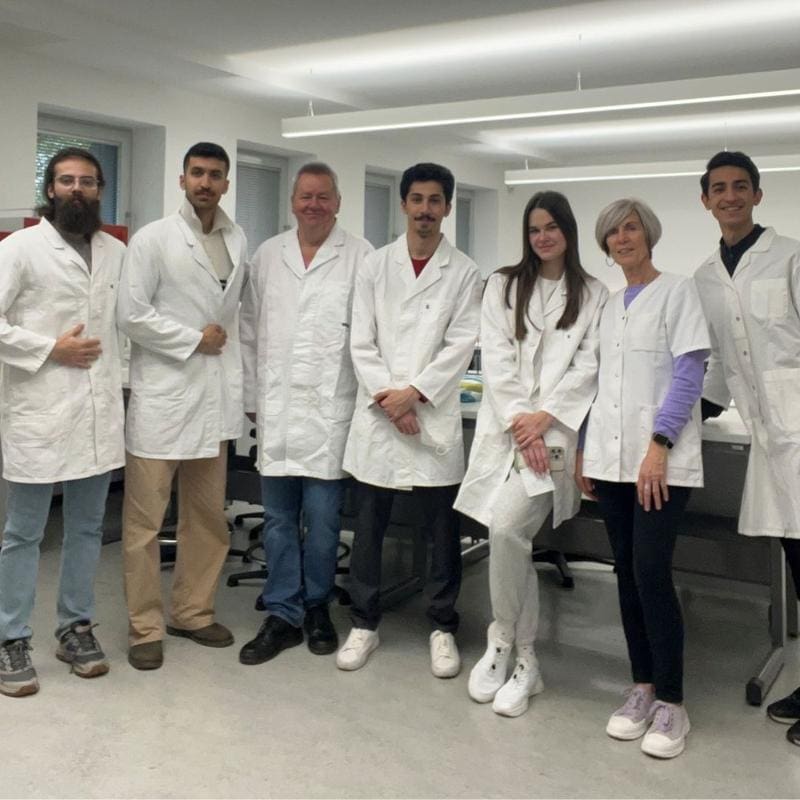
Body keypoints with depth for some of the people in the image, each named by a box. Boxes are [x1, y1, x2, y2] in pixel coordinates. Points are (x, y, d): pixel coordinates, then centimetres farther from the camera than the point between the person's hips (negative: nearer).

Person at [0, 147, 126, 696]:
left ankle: (77, 626, 26)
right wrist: (51, 349, -13)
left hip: (100, 411, 4)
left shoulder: (117, 252, 10)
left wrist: (119, 381, 6)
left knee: (87, 528, 13)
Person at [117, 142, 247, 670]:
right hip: (162, 395, -5)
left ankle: (194, 612, 26)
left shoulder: (238, 241, 10)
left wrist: (239, 381, 6)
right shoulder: (153, 239, -4)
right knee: (145, 520, 1)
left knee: (209, 517, 12)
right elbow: (132, 313, -10)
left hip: (216, 395, 5)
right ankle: (146, 628, 12)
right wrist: (194, 340, -10)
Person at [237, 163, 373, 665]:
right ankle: (282, 615, 19)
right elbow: (250, 331, 13)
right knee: (279, 519, 9)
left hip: (330, 408, -3)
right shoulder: (267, 256, 10)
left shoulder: (360, 256, -1)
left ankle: (317, 606, 23)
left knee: (322, 519, 3)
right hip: (276, 408, 4)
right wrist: (252, 398, 10)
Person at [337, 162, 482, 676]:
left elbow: (460, 345, -5)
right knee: (369, 527, 8)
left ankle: (444, 628, 20)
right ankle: (365, 623, 22)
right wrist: (386, 399, -9)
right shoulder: (375, 266, 7)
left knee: (443, 529, 6)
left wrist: (412, 393, -13)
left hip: (434, 415, -1)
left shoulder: (464, 273, 3)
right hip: (377, 413, 2)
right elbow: (362, 342, 2)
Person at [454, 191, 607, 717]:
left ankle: (504, 639, 1)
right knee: (514, 536, 1)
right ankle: (524, 658, 16)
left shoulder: (594, 295, 9)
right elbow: (497, 359, 2)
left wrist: (544, 417, -13)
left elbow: (588, 367, 0)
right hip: (506, 425, 2)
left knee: (506, 527, -20)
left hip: (554, 430, -2)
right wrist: (519, 422, -10)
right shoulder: (504, 285, 12)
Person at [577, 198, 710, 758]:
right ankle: (643, 688, 18)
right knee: (628, 573, 8)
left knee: (652, 573, -10)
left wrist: (659, 444, -18)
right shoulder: (611, 305, 17)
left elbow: (689, 375, -9)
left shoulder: (677, 291, 0)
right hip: (612, 458, 6)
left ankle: (671, 703, 2)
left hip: (661, 459, -6)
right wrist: (586, 450, 12)